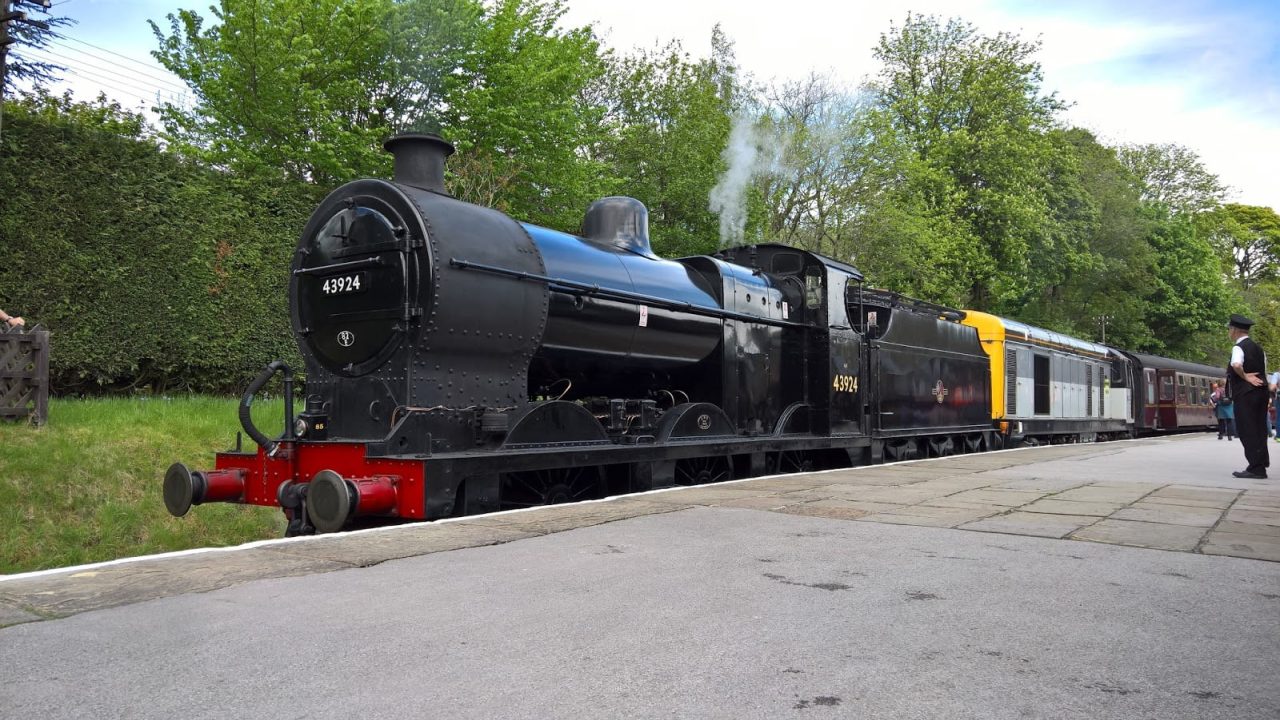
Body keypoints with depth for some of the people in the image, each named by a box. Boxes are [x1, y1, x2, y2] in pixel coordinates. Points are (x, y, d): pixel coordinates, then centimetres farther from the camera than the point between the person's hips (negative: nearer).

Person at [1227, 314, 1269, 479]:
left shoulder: (1238, 347, -11)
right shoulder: (1257, 348, 16)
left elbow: (1236, 365, -31)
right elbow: (1263, 372, 20)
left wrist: (1244, 376, -16)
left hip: (1245, 395, -8)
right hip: (1261, 392, 8)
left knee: (1247, 431, -5)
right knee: (1259, 430, 12)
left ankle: (1256, 468, -7)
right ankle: (1261, 465, 16)